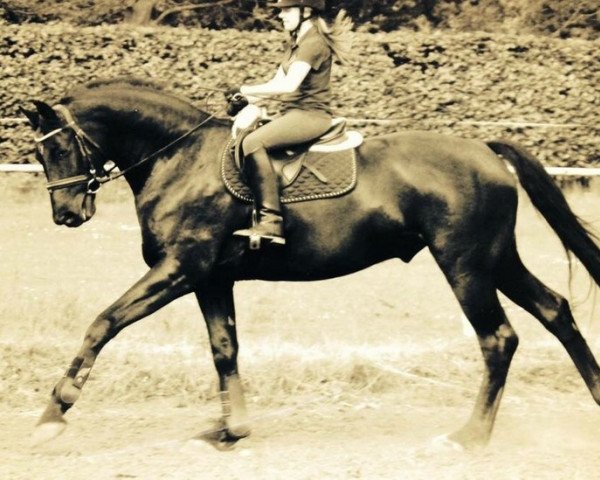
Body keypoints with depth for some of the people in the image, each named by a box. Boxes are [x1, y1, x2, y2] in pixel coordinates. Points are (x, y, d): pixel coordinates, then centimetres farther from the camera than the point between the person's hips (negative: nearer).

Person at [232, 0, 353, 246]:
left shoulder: (313, 43, -14)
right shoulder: (297, 42, 17)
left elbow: (289, 84, -26)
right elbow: (276, 81, 17)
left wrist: (250, 90, -16)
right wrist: (253, 101, -1)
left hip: (310, 114, -11)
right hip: (294, 112, 11)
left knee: (253, 142, -28)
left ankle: (271, 221, -32)